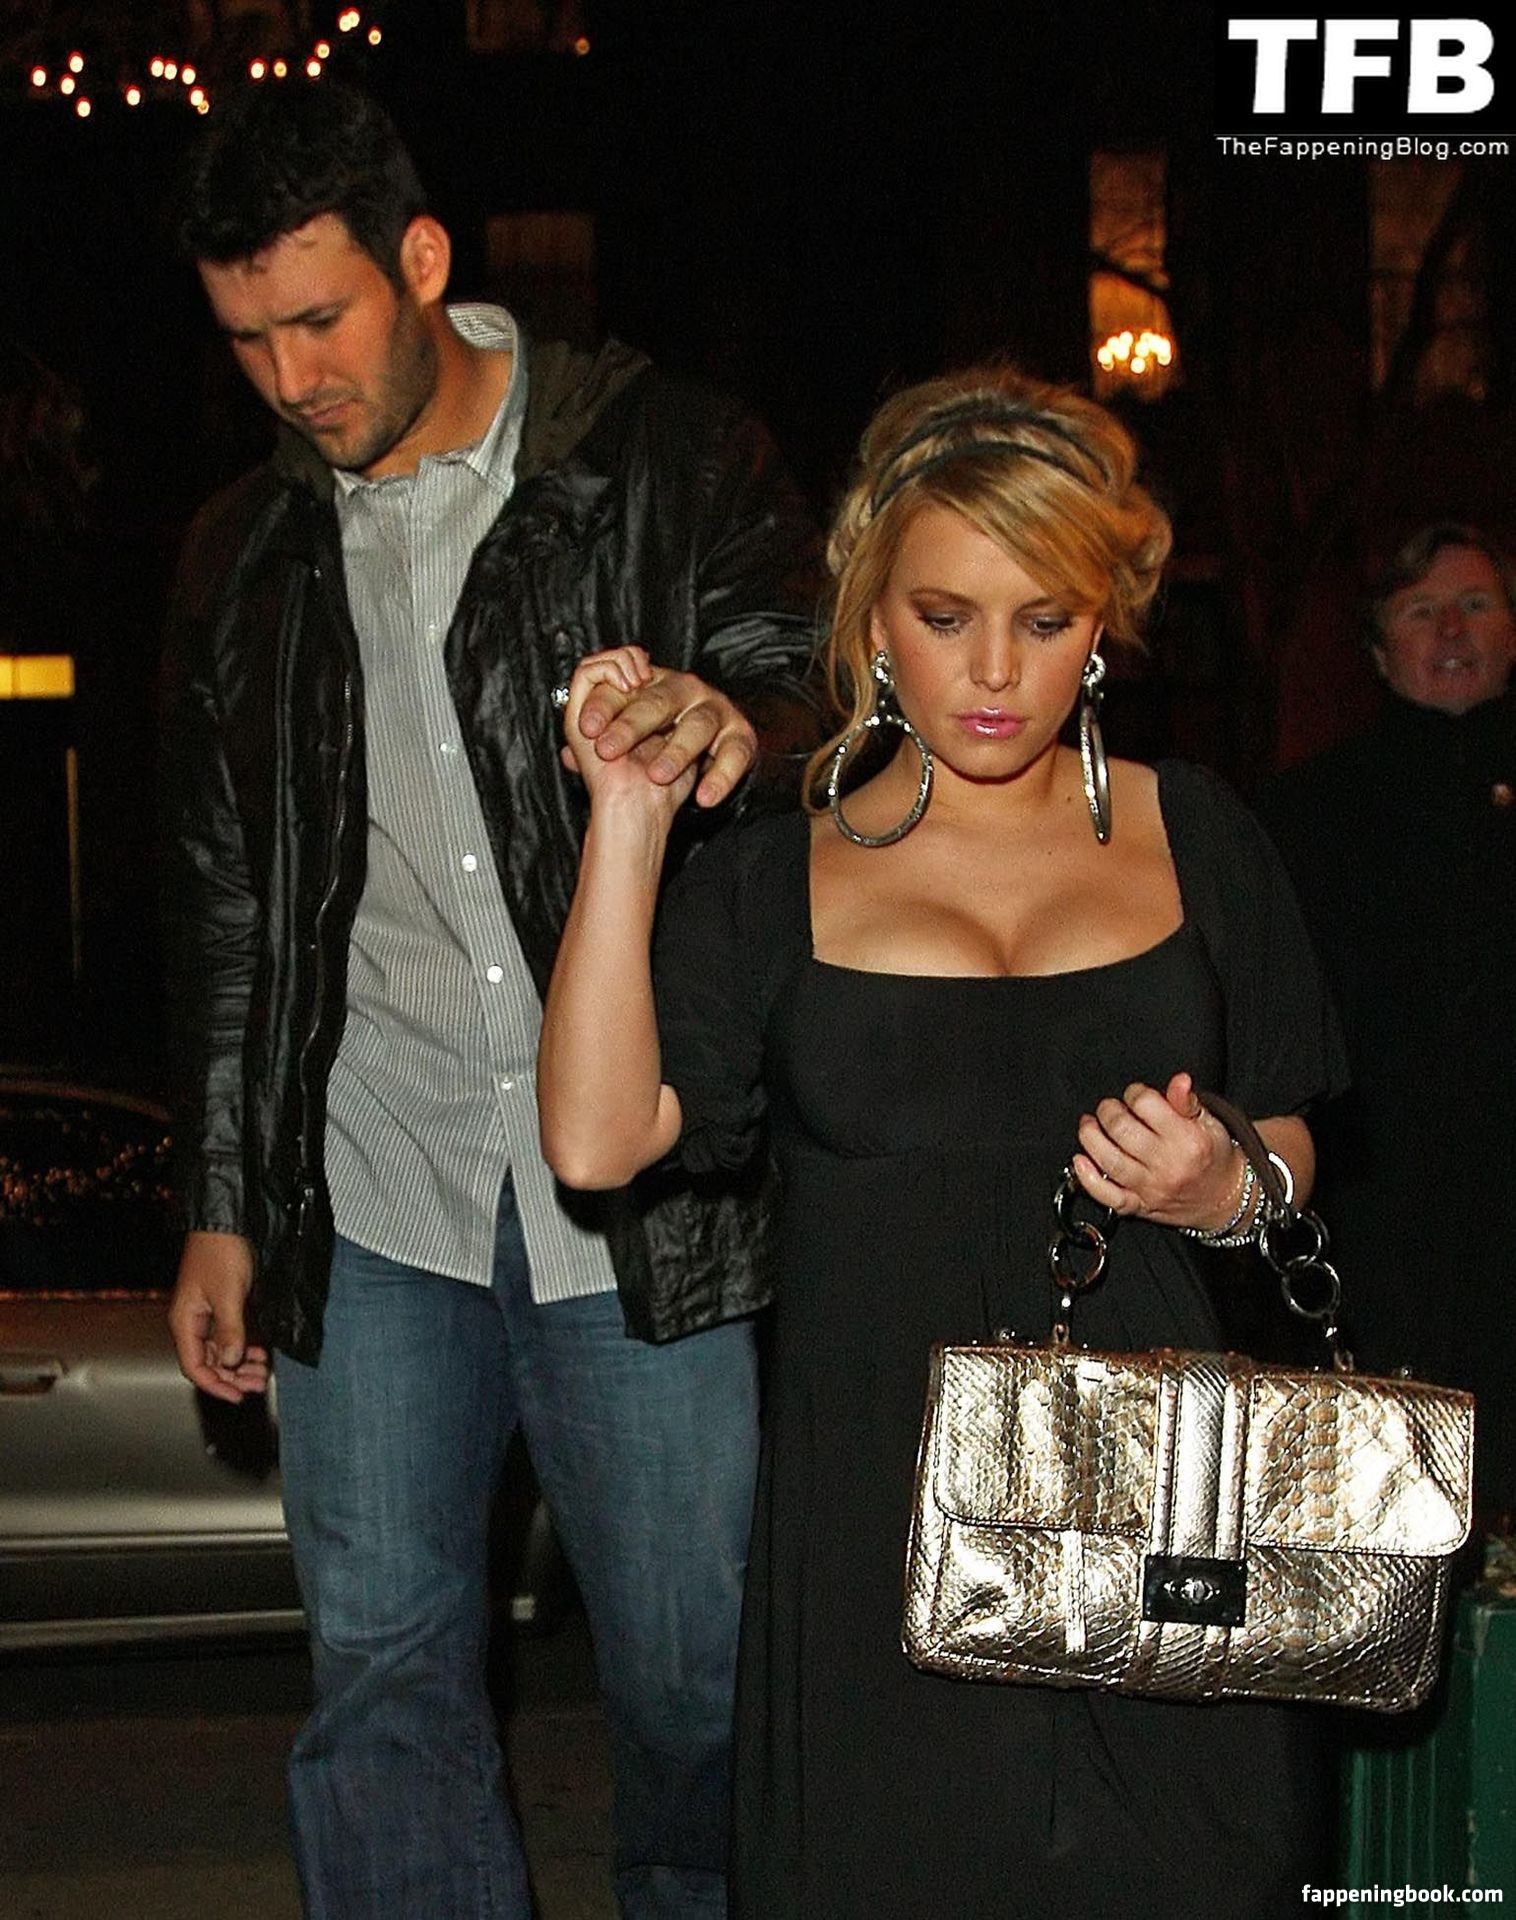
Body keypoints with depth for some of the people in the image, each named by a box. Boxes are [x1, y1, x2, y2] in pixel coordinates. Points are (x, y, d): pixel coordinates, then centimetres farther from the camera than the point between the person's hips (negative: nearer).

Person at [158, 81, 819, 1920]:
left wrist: (728, 719, -31)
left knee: (691, 1667, 6)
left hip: (639, 1200, -3)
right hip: (368, 1206, 4)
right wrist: (220, 1208, 14)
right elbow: (224, 907, 17)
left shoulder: (668, 462, -2)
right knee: (381, 1665, 8)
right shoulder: (245, 555, 11)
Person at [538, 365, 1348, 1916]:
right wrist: (626, 824, -10)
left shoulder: (1192, 838, 8)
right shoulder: (770, 878, 4)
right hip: (875, 1499, -1)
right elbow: (595, 1140, -10)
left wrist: (1218, 1190, -9)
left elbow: (1289, 1150, 14)